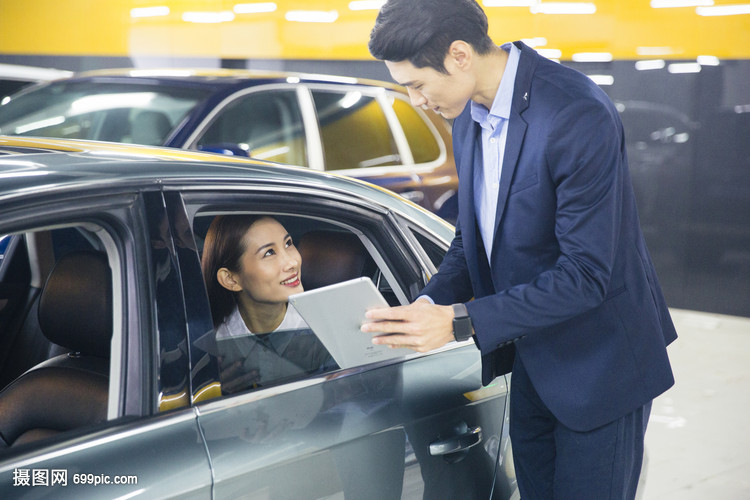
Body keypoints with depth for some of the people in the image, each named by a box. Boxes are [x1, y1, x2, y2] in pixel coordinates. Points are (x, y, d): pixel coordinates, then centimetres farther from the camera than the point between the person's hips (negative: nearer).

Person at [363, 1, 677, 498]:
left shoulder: (579, 116, -27)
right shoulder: (470, 113, 1)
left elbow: (585, 274, -27)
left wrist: (461, 322, -28)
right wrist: (432, 302, -6)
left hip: (598, 365, -8)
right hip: (531, 363, 8)